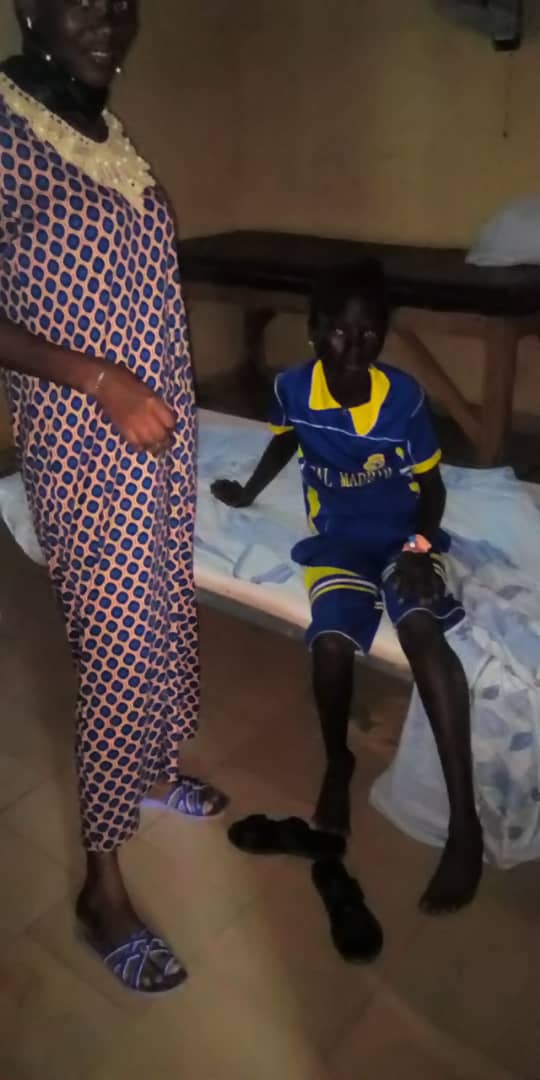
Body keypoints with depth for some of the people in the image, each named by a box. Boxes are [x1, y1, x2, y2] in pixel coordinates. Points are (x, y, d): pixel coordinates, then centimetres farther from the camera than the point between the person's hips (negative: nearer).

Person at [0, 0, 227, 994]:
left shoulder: (105, 133, 12)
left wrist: (167, 399, 15)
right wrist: (101, 381, -25)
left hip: (162, 436, 8)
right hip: (87, 446, -8)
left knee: (164, 623, 20)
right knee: (121, 653, -3)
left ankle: (149, 769, 44)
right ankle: (102, 879, 16)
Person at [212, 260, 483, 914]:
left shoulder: (403, 395, -12)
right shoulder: (292, 388, -7)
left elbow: (430, 482, -2)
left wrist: (422, 545, -20)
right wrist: (249, 492, 30)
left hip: (401, 535, -1)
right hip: (338, 541, 2)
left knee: (420, 628, -33)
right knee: (331, 643, -29)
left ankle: (464, 821, -31)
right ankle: (337, 761, 3)